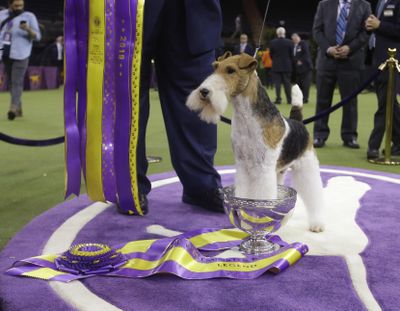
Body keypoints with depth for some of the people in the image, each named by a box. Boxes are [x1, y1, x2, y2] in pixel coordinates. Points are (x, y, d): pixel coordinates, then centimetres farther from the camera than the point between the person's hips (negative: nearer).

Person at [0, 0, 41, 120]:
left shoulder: (29, 16, 0)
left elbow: (37, 36, -5)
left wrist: (28, 29, -24)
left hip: (20, 54, -5)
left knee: (17, 81, -12)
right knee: (10, 81, 8)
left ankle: (13, 107, -17)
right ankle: (18, 107, 16)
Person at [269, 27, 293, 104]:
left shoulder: (272, 42, -4)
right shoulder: (289, 42, -4)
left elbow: (271, 54, 2)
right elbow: (292, 54, 1)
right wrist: (291, 64, 14)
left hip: (276, 66, -1)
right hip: (287, 66, 1)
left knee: (277, 83, 1)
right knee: (287, 82, 6)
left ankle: (278, 99, -3)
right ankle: (289, 99, 6)